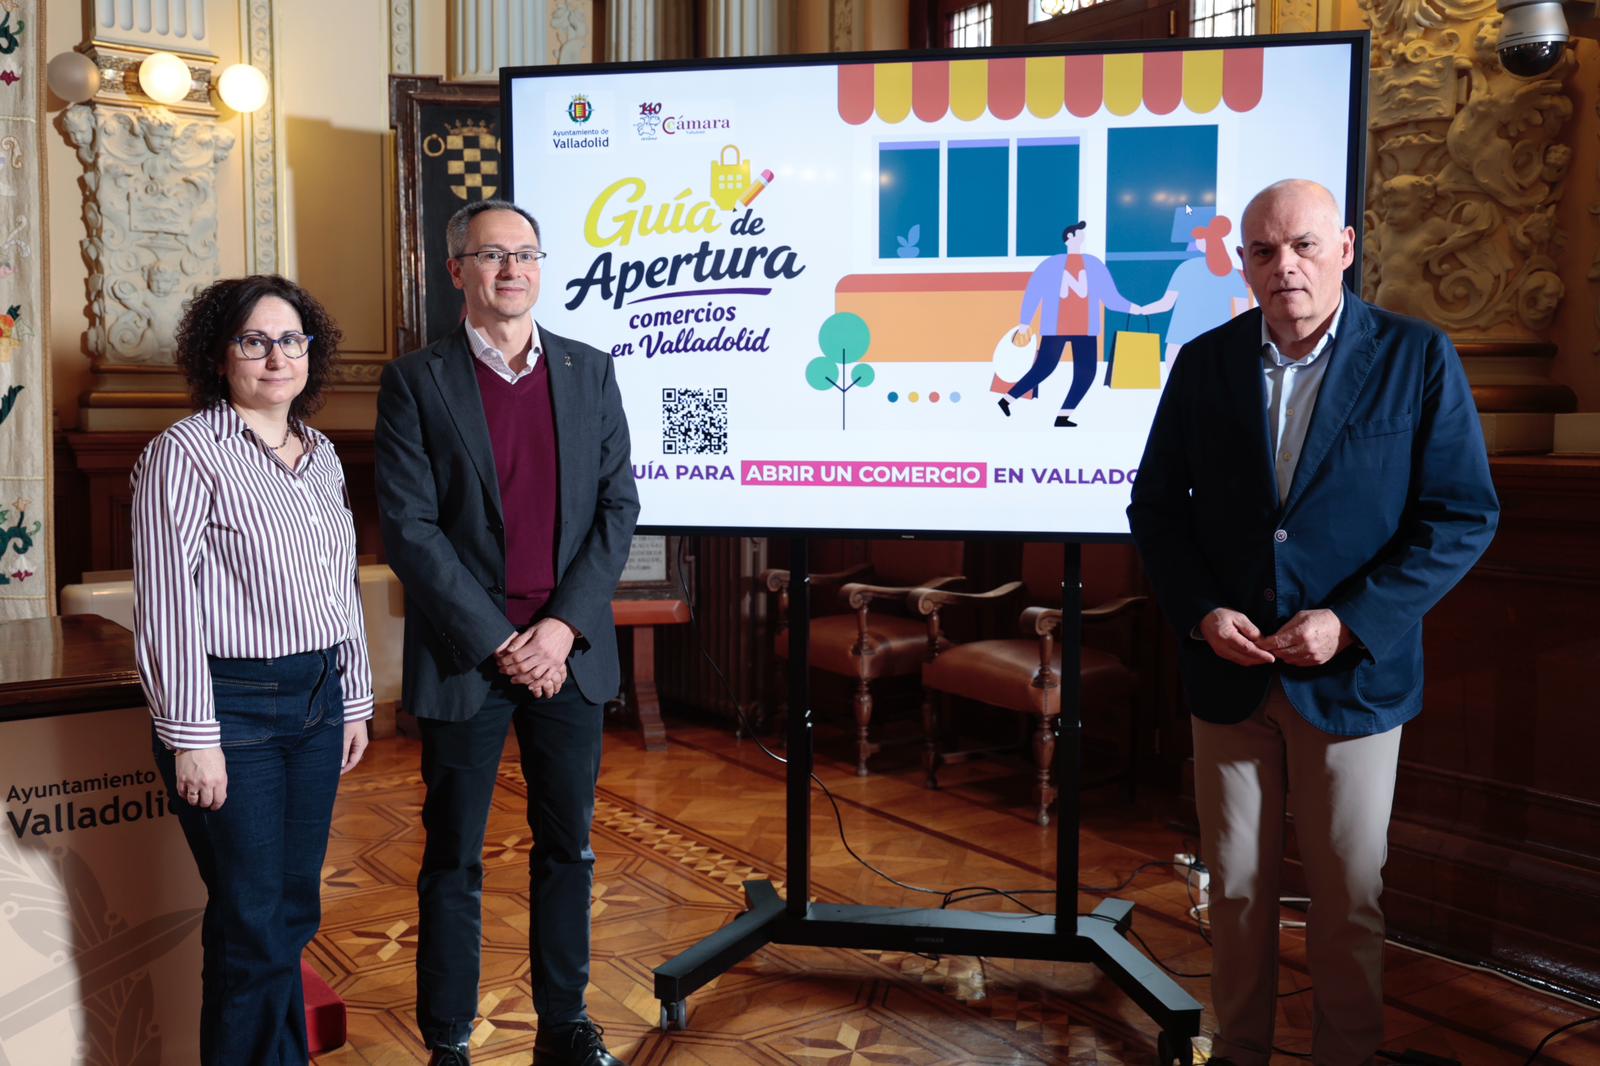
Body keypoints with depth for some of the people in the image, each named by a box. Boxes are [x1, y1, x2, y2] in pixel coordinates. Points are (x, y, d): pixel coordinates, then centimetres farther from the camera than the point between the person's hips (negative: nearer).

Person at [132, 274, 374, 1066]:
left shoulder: (321, 455, 11)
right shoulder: (185, 452, -9)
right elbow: (168, 604, -12)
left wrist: (354, 698, 15)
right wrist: (191, 736, -14)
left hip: (316, 700, 6)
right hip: (232, 705, -6)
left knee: (295, 911, 14)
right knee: (254, 927, 2)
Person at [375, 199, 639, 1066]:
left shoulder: (589, 371, 7)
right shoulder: (416, 382, -2)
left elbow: (618, 506, 3)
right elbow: (407, 526, -8)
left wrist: (566, 625, -8)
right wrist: (497, 642, -13)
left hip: (570, 654, 3)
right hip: (463, 657, -2)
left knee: (567, 847, 13)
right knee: (454, 858, 9)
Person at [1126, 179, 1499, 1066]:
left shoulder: (1416, 357, -6)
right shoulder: (1204, 362, 1)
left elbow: (1464, 516, -7)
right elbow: (1156, 507, 5)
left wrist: (1351, 621, -16)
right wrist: (1201, 614, -10)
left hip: (1350, 674, -2)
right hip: (1229, 669, 2)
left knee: (1348, 897, 11)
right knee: (1236, 888, 14)